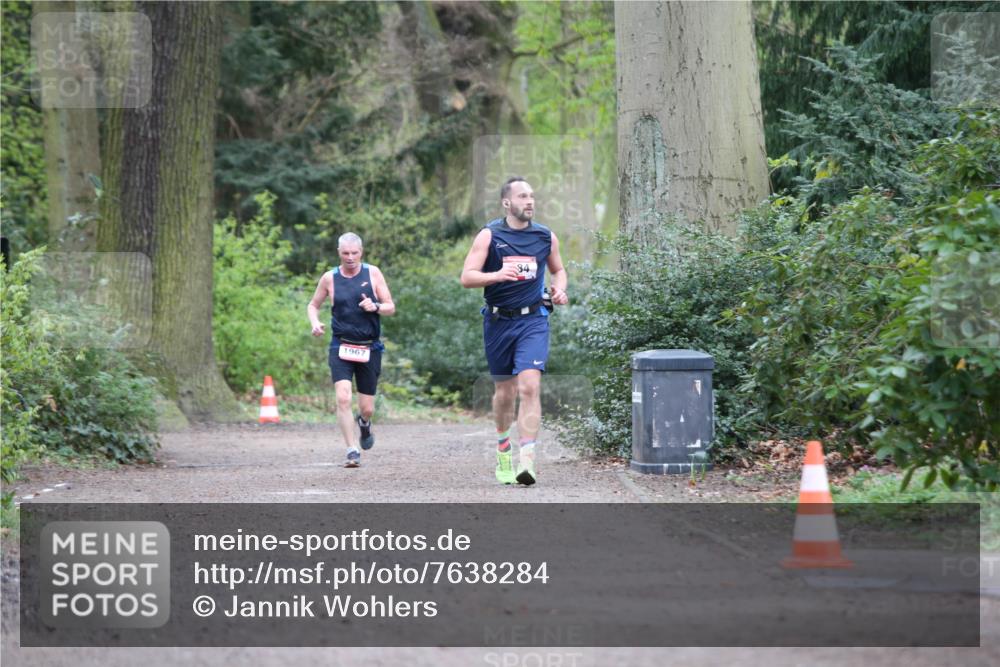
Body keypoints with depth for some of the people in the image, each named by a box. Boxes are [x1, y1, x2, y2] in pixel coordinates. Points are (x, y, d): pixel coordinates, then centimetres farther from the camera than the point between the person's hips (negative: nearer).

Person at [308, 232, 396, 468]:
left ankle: (364, 422, 43)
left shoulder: (373, 273, 1)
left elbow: (391, 307, 4)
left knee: (367, 407, 6)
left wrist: (375, 307, -18)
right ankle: (352, 451, -16)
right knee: (343, 399, -21)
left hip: (369, 348, 1)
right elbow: (313, 305, 16)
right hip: (341, 347, -1)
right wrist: (315, 323, -5)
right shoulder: (330, 278, 2)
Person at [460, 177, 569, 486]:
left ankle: (527, 461, -22)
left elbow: (558, 269, 23)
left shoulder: (546, 237, 6)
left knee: (530, 386, -17)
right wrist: (497, 275, -25)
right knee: (504, 391, 11)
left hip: (533, 320, 0)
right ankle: (502, 447, 38)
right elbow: (467, 277, -8)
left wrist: (560, 290, 2)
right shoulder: (489, 235, -2)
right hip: (498, 321, 0)